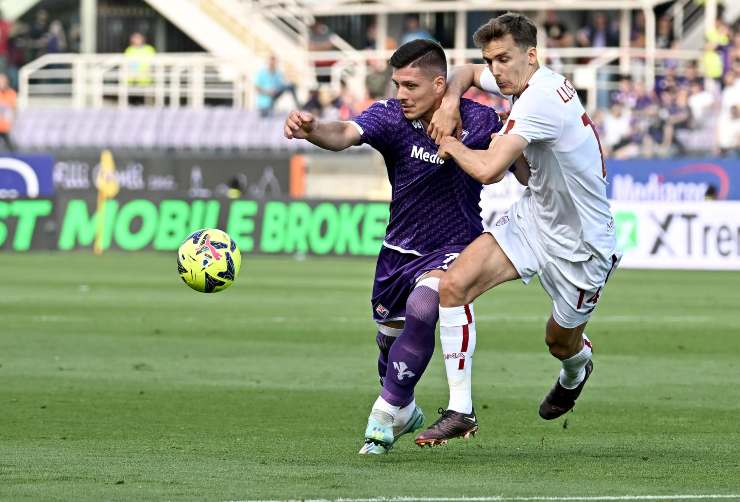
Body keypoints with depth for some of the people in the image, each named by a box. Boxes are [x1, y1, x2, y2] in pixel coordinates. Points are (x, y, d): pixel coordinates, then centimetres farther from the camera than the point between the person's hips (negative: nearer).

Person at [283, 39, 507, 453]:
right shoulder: (390, 116, -18)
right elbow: (346, 134, -39)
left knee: (421, 306, -30)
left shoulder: (479, 121, -18)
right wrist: (312, 130, -59)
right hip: (400, 248, 4)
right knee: (390, 335, 17)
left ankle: (386, 414, -16)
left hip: (454, 247, -4)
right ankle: (406, 413, 47)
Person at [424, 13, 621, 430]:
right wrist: (451, 99, -2)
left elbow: (488, 170, -37)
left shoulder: (540, 99, -29)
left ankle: (575, 372, 53)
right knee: (454, 285, -14)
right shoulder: (525, 81, -2)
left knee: (561, 341, 14)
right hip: (534, 214, 8)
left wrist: (452, 145, -16)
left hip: (582, 241, -8)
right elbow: (470, 73, 21)